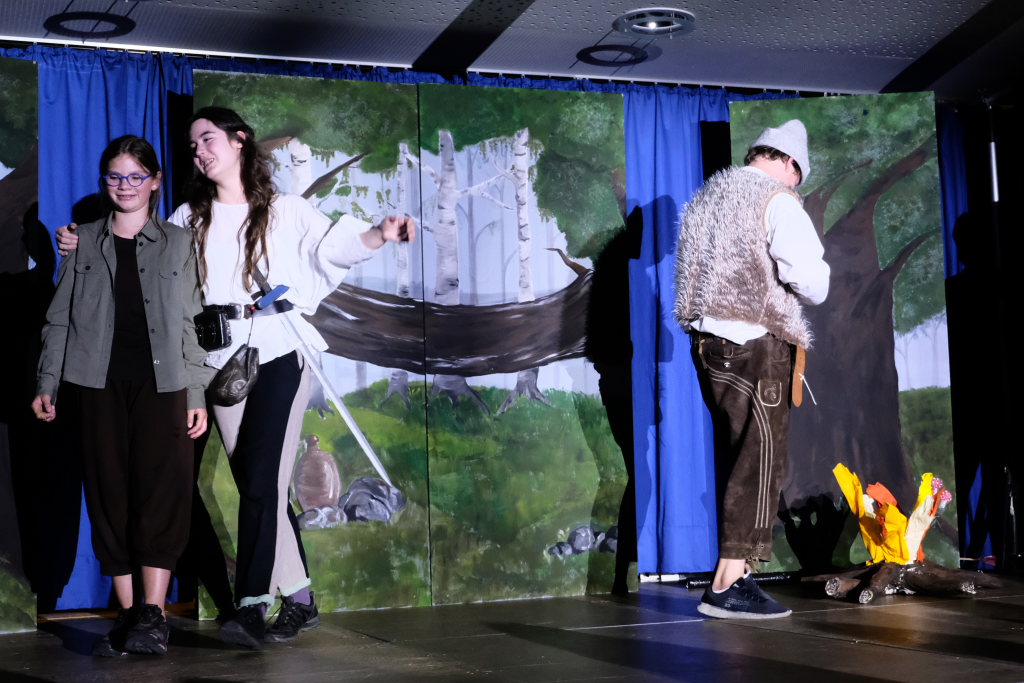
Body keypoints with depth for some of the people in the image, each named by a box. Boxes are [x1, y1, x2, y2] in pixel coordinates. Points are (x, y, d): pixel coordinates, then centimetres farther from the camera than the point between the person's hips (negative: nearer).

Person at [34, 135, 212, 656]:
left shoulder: (178, 243, 9)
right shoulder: (84, 242, 12)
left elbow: (191, 324, 7)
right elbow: (60, 318, 12)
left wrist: (198, 396, 2)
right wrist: (46, 384, 5)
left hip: (162, 383, -1)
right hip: (102, 383, 2)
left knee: (160, 491, -11)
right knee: (109, 494, 1)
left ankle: (152, 614, -14)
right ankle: (127, 614, 6)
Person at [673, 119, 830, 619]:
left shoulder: (708, 195, 14)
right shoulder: (777, 200, -8)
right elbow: (813, 285, -15)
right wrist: (810, 284, 8)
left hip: (707, 339, 8)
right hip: (757, 345, -8)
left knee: (734, 459, 14)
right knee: (760, 460, -5)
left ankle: (734, 572, 18)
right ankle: (728, 585, -8)